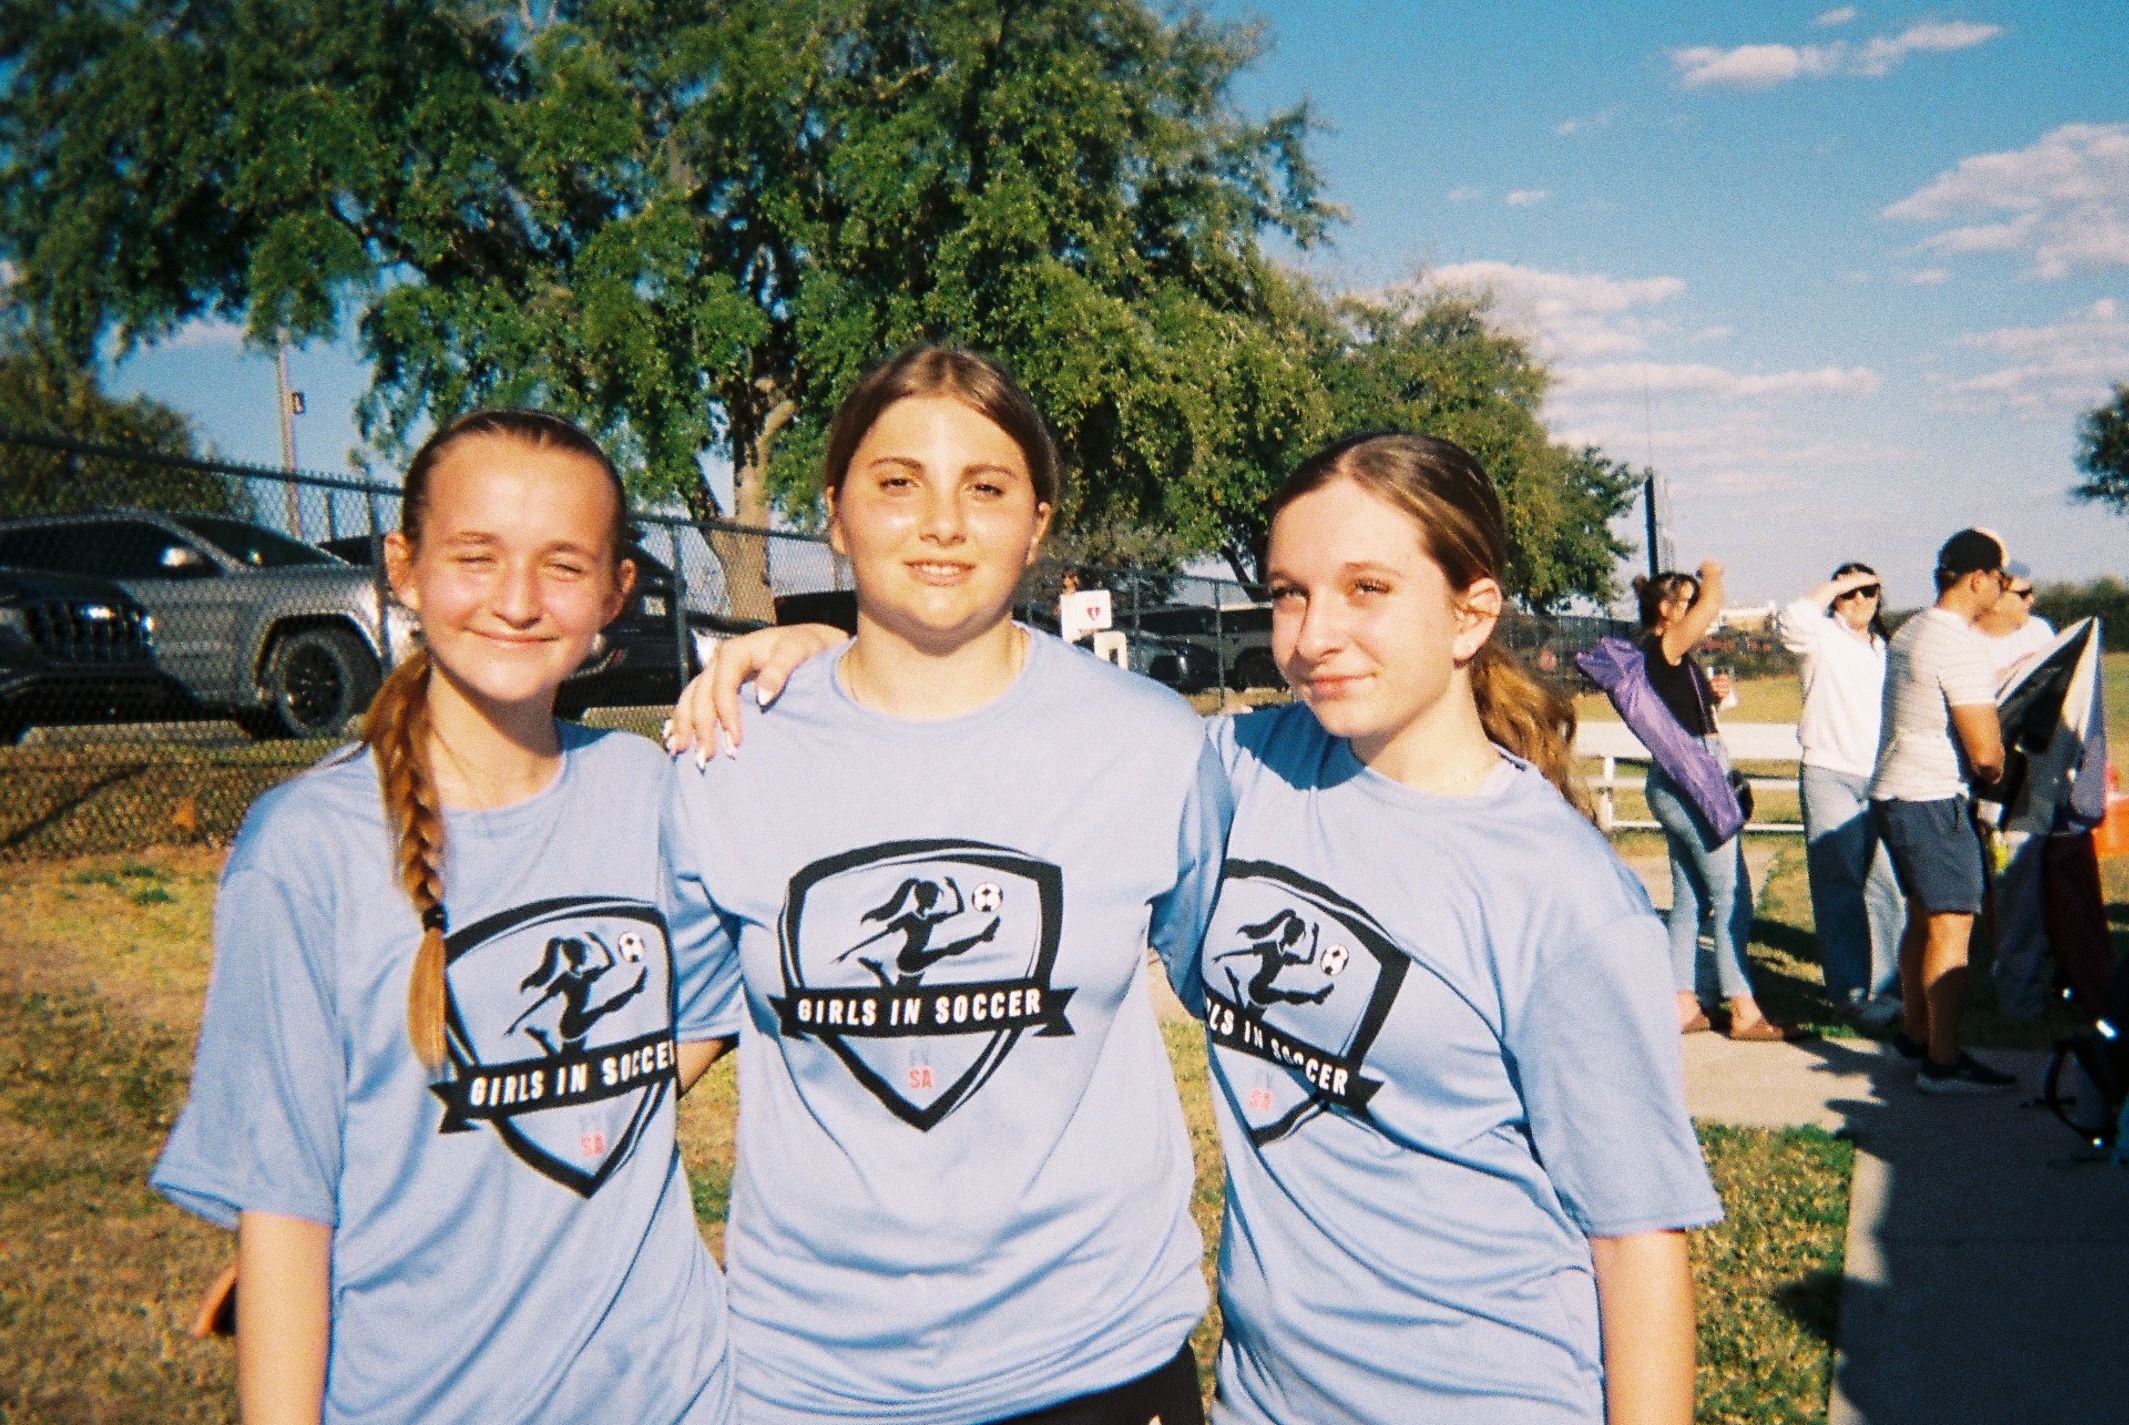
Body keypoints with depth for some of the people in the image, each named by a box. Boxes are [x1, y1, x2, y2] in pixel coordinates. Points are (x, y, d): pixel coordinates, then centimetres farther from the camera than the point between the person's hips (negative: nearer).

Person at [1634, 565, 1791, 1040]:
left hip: (1682, 783, 10)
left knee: (1690, 899, 12)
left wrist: (1711, 695, 10)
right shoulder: (1663, 648, -14)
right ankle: (1743, 1011, 0)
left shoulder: (1668, 657, 15)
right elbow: (1713, 603, -25)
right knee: (1731, 897, -5)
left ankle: (1683, 1004, 16)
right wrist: (1711, 574, -4)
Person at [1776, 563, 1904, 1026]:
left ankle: (1884, 986, 12)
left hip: (1881, 780, 5)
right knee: (1840, 887, -5)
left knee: (1884, 885, 5)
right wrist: (1838, 584, -12)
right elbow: (1790, 620, -22)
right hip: (1830, 775, -5)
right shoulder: (1822, 637, 2)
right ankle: (1851, 991, -3)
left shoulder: (1885, 648, 20)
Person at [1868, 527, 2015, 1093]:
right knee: (1952, 924, -6)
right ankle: (1943, 1061, -3)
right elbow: (1985, 754, -19)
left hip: (1891, 793, 10)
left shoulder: (1908, 632, 12)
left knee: (1922, 917, 17)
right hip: (1932, 801, -10)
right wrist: (1997, 772, 1)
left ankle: (1916, 1032, 27)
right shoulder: (1961, 648, -18)